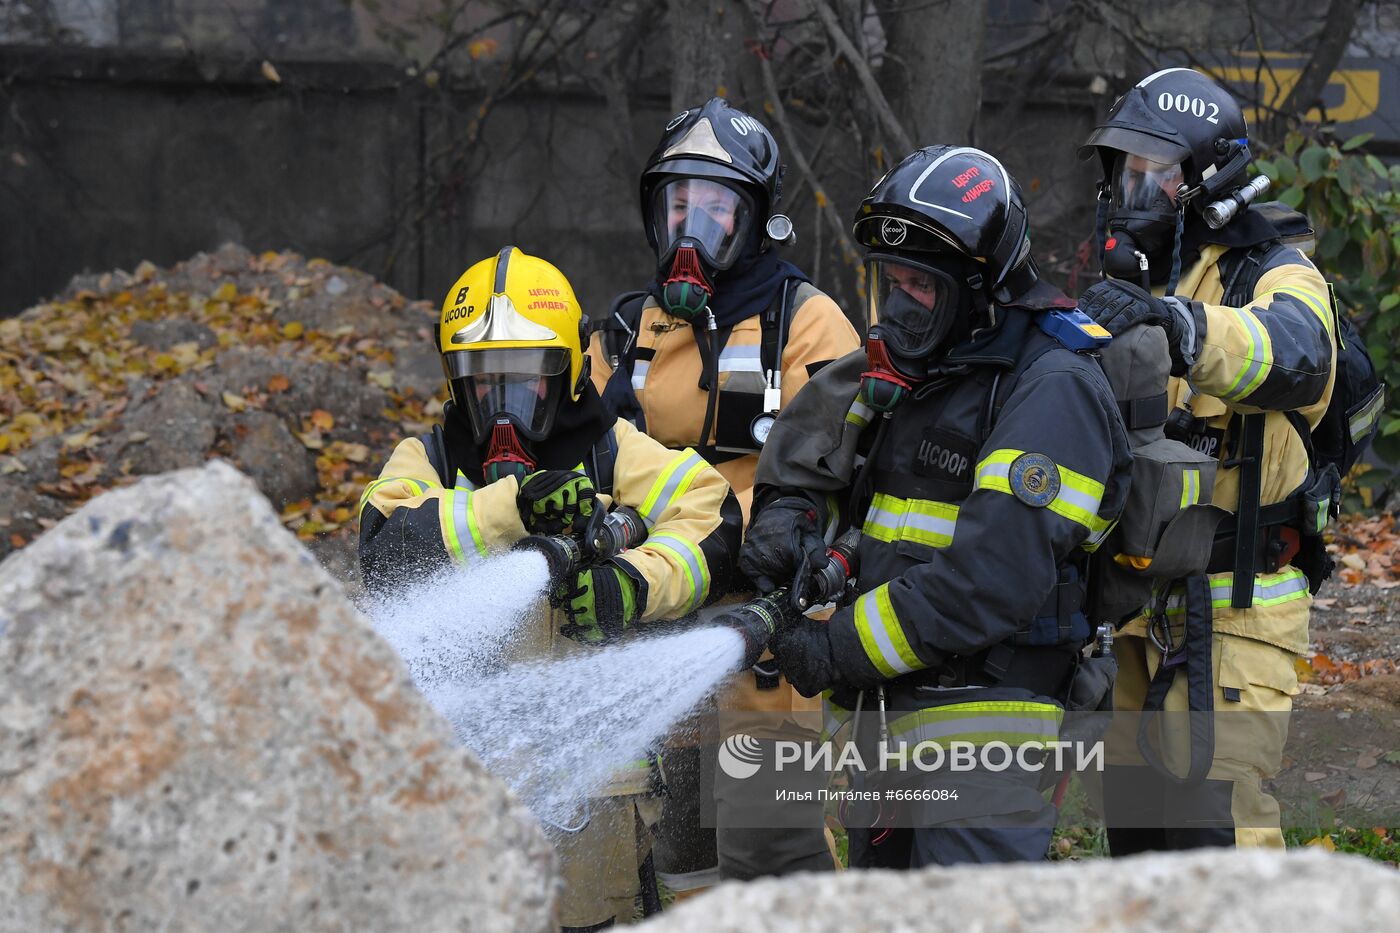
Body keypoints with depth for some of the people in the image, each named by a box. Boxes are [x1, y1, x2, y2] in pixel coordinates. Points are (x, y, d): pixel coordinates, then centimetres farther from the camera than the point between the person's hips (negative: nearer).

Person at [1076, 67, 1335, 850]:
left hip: (1232, 609, -7)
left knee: (1215, 823, -14)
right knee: (1135, 817, 13)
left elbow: (1292, 352, -33)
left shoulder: (1273, 277, -8)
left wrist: (1172, 322, -51)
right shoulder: (1130, 281, 14)